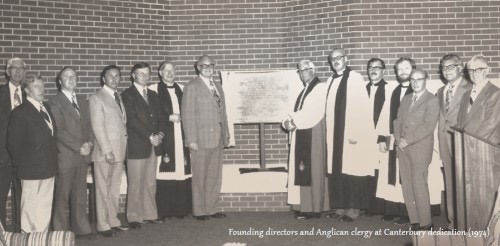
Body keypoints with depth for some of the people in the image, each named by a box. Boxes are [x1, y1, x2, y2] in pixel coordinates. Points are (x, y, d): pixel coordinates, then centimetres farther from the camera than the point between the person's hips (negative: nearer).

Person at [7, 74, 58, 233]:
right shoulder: (20, 112, -8)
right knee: (30, 207, 1)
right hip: (32, 169, -7)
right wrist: (21, 162, -6)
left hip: (49, 167, 7)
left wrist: (53, 160, 10)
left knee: (45, 206, 12)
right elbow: (13, 143, -9)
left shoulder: (46, 108, 13)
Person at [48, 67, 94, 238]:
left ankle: (81, 229, 16)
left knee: (80, 195, 9)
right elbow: (59, 131, -12)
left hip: (83, 155, 6)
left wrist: (90, 142, -3)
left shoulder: (82, 100, 16)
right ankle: (61, 231, 9)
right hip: (65, 156, -6)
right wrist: (79, 147, -14)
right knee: (62, 196, 1)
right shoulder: (55, 102, -5)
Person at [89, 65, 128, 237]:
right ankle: (103, 225, 8)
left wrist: (123, 148, 6)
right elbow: (98, 127, -12)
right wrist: (107, 151, -17)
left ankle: (113, 221, 20)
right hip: (105, 152, -7)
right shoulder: (96, 98, -6)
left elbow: (122, 123, 14)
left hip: (119, 151, 7)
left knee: (115, 188, 12)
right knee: (103, 189, 1)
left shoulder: (118, 97, 16)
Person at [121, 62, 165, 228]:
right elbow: (132, 120, -13)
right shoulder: (127, 95, -5)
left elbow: (159, 117, 17)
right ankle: (134, 218, 8)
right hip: (136, 146, -6)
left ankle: (150, 214, 18)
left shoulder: (152, 95, 18)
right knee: (135, 183, -1)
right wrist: (150, 136, -14)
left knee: (151, 183, 10)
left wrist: (160, 133, -2)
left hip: (153, 145, 6)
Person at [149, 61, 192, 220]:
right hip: (164, 137, -4)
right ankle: (163, 211, 0)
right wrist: (169, 117, -9)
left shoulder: (181, 89, 17)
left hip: (181, 136, 4)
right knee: (164, 172, -7)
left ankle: (181, 209, 7)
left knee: (182, 171, 0)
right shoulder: (154, 90, 2)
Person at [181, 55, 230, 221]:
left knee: (215, 177, 9)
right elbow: (187, 114, -9)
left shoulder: (218, 87, 17)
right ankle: (199, 211, 12)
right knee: (200, 177, 2)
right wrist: (191, 139, -14)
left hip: (217, 138, 6)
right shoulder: (192, 87, -5)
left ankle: (211, 209, 18)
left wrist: (225, 135, 13)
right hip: (201, 138, -6)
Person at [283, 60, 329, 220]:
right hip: (300, 137, 8)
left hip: (314, 137, -8)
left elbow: (314, 112, -17)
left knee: (312, 171, -6)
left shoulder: (321, 88, -5)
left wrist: (294, 121, -13)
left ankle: (314, 208, -3)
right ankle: (305, 207, 9)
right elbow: (297, 114, 15)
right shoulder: (303, 91, 21)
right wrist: (288, 122, -5)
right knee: (302, 172, 6)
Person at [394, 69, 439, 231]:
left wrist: (407, 140, -13)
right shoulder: (405, 99, 17)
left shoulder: (432, 100, -3)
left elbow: (428, 126, -13)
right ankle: (414, 221, 11)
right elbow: (398, 121, 14)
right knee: (407, 186, 4)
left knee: (419, 186, -8)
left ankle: (425, 224, 2)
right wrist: (399, 139, -3)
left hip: (420, 148, -6)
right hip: (403, 148, 6)